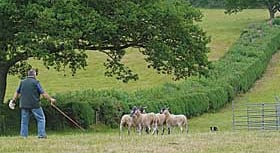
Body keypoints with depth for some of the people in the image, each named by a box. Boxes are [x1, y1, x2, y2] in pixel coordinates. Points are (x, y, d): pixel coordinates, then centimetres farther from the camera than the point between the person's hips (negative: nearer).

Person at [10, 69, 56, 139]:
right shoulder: (36, 82, -6)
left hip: (24, 104, 5)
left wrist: (13, 100, 29)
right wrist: (50, 99, 1)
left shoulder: (22, 82, 9)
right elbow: (43, 93, -8)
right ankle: (41, 134, -1)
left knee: (24, 120, 9)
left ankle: (24, 135, 6)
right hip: (35, 105, -5)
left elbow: (17, 92, 16)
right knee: (41, 119, 4)